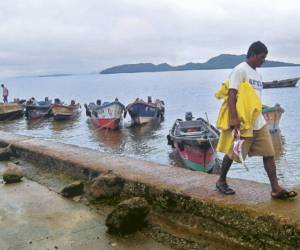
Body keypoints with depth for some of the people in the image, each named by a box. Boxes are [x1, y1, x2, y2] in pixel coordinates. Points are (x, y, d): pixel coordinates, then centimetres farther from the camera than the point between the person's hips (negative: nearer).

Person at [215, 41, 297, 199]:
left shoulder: (257, 73, 18)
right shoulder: (240, 70, -9)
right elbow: (231, 94, -17)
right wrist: (234, 118, -25)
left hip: (259, 122, 8)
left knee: (269, 153, 2)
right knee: (233, 153, 5)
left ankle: (275, 189, 5)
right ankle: (221, 181, 23)